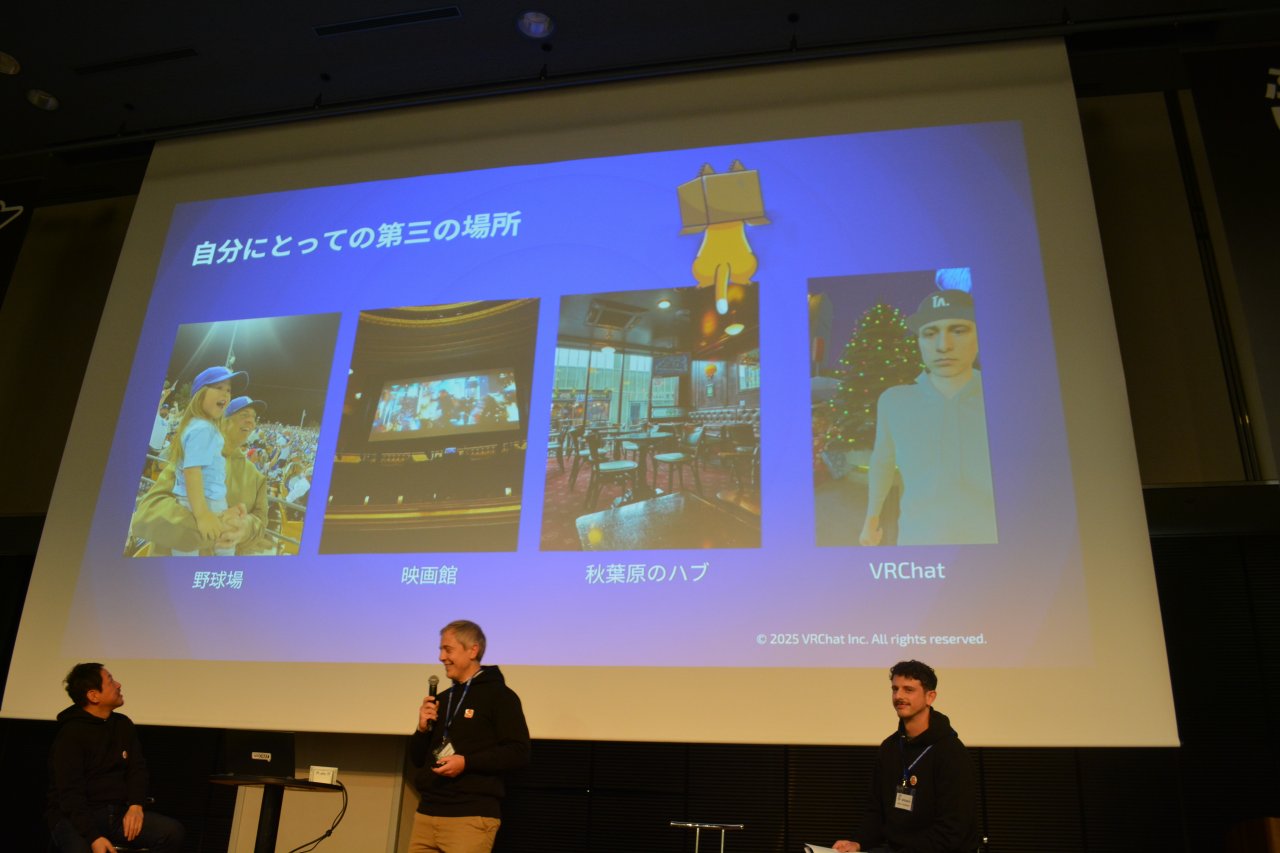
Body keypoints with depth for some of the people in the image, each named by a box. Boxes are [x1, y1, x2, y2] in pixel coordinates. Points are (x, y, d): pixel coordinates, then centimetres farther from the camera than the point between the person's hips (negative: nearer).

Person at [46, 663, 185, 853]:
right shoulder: (70, 734, -12)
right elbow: (70, 794, -18)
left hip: (117, 812, 6)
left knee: (172, 831, -18)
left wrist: (136, 805, -9)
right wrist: (94, 837, -29)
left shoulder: (123, 725, 10)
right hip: (75, 816, -6)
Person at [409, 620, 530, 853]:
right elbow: (418, 759, 21)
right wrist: (423, 728, 1)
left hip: (471, 817, -7)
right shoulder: (442, 699, 18)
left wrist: (466, 762, -19)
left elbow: (518, 753, -12)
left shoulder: (499, 695, -4)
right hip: (427, 813, 7)